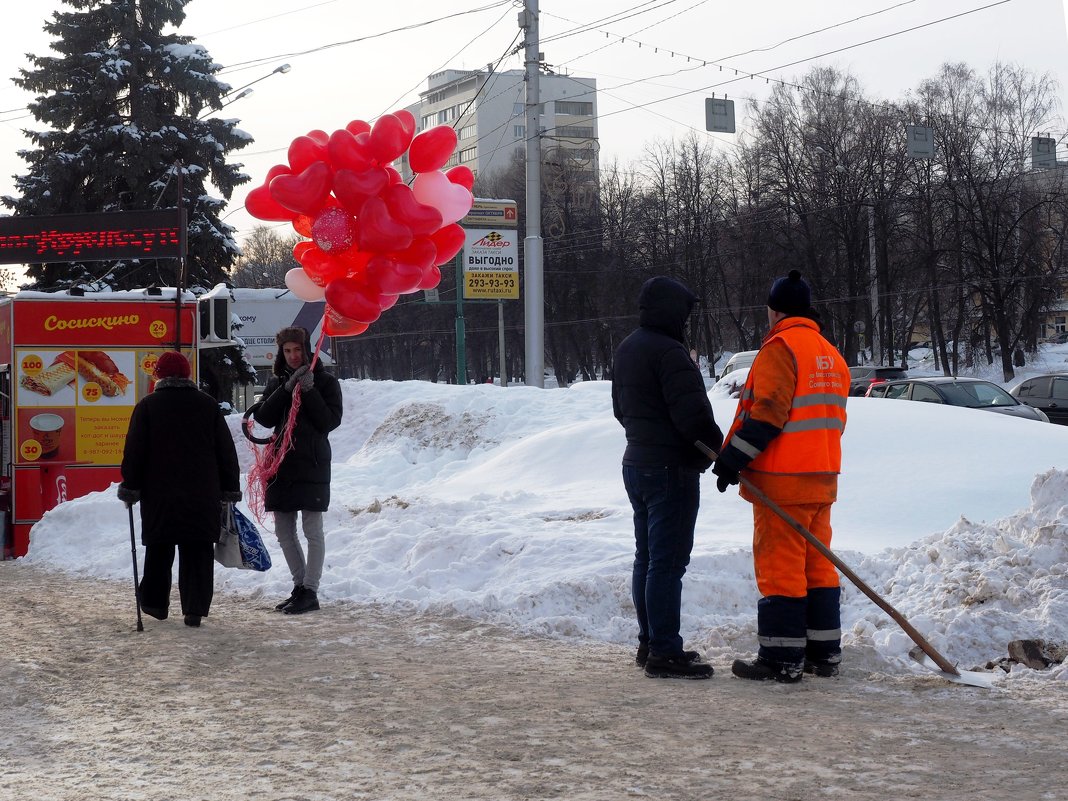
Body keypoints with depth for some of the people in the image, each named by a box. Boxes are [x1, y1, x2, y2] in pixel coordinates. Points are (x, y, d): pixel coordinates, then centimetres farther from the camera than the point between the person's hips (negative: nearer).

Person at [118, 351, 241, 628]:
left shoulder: (147, 406, -1)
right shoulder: (208, 405, 6)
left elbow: (134, 452, -4)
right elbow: (227, 451, 6)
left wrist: (130, 487, 4)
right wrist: (230, 489, 11)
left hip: (159, 494, -1)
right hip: (203, 497, 1)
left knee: (158, 551, 13)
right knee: (198, 552, 3)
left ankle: (154, 602, 23)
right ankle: (195, 609, -2)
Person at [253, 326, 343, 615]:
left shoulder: (325, 382, 1)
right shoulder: (276, 382, 13)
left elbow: (331, 420, -8)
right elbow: (264, 418, 0)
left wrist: (309, 391, -16)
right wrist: (286, 389, -10)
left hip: (312, 464, -5)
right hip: (281, 463, 6)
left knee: (312, 530, -5)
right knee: (284, 532, 9)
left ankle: (310, 591, -1)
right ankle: (300, 586, 20)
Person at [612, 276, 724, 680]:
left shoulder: (627, 348, 13)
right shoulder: (669, 352, -18)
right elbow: (693, 414, -22)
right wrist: (720, 451, -8)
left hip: (636, 463, 10)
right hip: (671, 469, -10)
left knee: (646, 559, 15)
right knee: (668, 562, -7)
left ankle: (649, 643, 23)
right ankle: (665, 652, -6)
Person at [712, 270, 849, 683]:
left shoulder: (781, 346, -11)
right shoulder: (831, 355, 16)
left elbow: (766, 413, -18)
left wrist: (731, 459, -13)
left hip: (782, 481, -9)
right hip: (822, 478, 9)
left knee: (779, 568, -4)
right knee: (817, 566, 13)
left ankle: (782, 659, -2)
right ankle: (824, 653, 17)